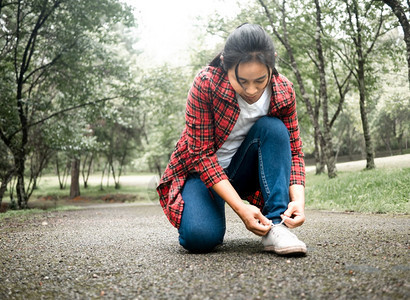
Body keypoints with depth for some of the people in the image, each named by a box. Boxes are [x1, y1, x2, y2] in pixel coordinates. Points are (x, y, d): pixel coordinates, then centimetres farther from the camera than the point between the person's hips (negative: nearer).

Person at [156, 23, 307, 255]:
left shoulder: (283, 91, -14)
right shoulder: (205, 84, -24)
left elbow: (294, 151, -7)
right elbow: (202, 154, -23)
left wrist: (298, 199, -26)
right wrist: (241, 208, -31)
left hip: (244, 170, 3)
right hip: (202, 170, -3)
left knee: (273, 128, -27)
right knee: (200, 237, -31)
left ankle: (275, 226, -26)